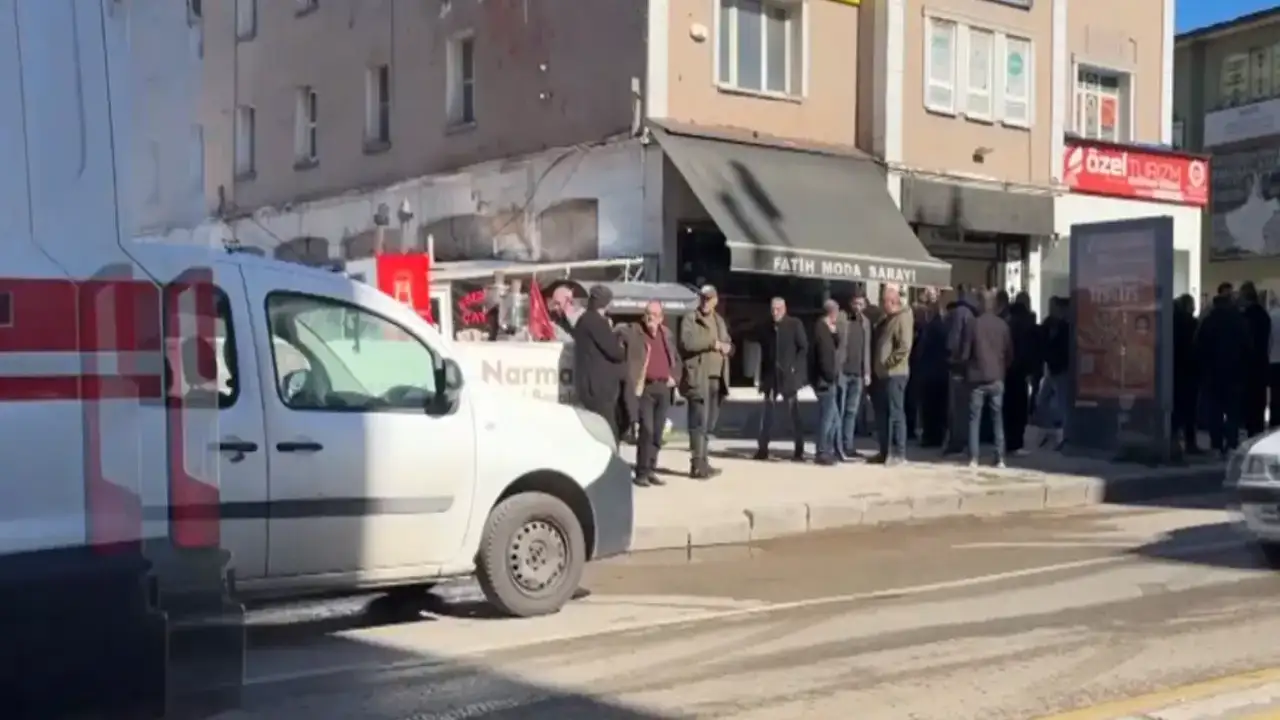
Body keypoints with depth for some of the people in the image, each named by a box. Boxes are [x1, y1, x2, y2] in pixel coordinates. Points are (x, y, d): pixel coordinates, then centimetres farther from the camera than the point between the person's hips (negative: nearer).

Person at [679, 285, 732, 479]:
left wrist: (727, 347, 0)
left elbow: (729, 345, 23)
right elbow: (687, 342, -20)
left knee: (709, 424, 12)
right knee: (699, 423, -9)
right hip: (698, 379, -7)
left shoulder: (719, 321, 21)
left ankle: (703, 462, 20)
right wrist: (712, 343, -18)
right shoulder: (690, 320, -2)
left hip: (717, 379, 7)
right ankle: (697, 466, -6)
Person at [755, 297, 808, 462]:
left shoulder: (795, 324, -4)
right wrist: (762, 377, 6)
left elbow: (804, 348, -5)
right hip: (771, 376, 3)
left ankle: (799, 450, 7)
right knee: (768, 413, 4)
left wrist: (795, 367, -14)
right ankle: (762, 449, 7)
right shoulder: (766, 328, 7)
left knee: (794, 413, 2)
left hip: (788, 376, -3)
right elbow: (763, 353, 10)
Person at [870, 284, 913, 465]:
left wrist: (888, 362, -15)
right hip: (882, 374, 9)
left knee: (895, 413, -5)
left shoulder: (903, 318, -9)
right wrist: (876, 367, 15)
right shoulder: (886, 319, 18)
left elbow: (904, 346, -20)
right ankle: (885, 451, 18)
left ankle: (899, 453, 0)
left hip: (895, 373, -9)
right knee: (882, 414, 11)